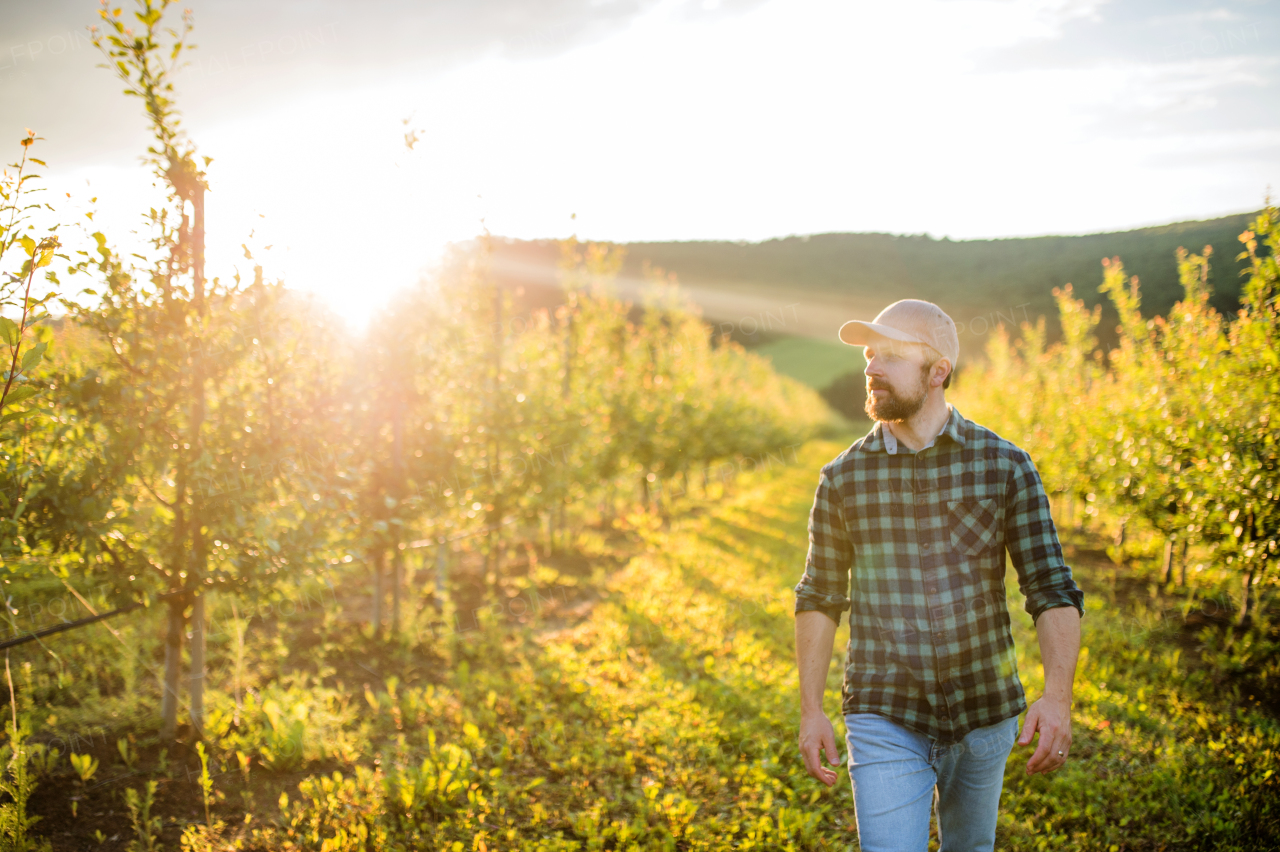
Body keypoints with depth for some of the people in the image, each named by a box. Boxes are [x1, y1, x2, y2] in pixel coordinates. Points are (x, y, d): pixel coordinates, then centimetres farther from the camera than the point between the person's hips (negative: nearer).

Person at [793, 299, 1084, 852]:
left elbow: (1052, 589, -7)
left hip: (984, 715, 1)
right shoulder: (843, 479, -2)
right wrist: (810, 710, 1)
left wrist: (1057, 696, -22)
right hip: (885, 720, -1)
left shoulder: (1005, 467, -5)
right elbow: (820, 598, 8)